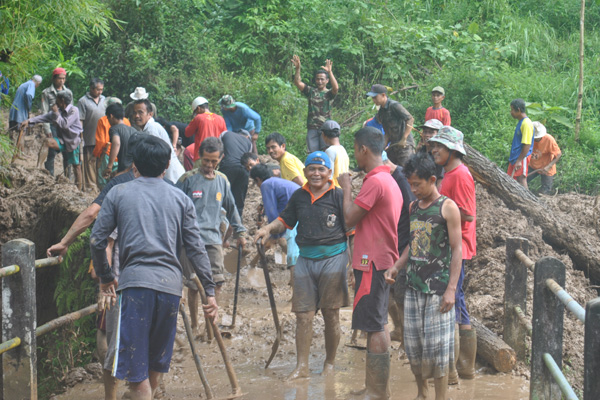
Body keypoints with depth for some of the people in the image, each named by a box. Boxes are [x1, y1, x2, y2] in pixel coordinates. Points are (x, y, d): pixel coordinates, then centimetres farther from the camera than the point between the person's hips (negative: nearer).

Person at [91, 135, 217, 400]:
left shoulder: (118, 194, 8)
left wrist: (105, 277, 18)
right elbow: (195, 249, 8)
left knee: (135, 369, -3)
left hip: (135, 281, -3)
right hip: (171, 285, 3)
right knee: (156, 363, 20)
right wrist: (210, 291, 11)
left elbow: (96, 241, 4)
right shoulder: (180, 199, 13)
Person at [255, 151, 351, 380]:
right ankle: (301, 366, 5)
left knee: (331, 314, 6)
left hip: (332, 258, -4)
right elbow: (286, 220, 20)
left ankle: (330, 363, 21)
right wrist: (269, 229, 0)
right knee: (303, 315, 1)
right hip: (305, 259, 4)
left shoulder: (337, 196, -5)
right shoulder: (299, 196, 9)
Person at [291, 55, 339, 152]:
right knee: (313, 153, 1)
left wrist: (330, 72, -28)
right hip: (312, 128, 3)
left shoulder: (329, 93, 5)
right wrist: (297, 68, -13)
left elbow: (335, 88, -17)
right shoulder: (311, 91, 13)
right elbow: (298, 83, 2)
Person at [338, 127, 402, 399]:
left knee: (374, 328, -7)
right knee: (379, 325, 14)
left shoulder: (375, 181, -18)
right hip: (383, 261, 10)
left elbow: (349, 218, -16)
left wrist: (346, 187, -5)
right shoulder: (389, 180, 15)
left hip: (372, 263, -10)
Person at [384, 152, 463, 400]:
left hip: (437, 289, -6)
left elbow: (457, 249, -9)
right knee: (412, 345, 10)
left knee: (437, 347, -3)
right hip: (413, 286, 6)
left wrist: (451, 289, -14)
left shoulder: (447, 207, -7)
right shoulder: (413, 207, 11)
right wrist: (396, 268, 3)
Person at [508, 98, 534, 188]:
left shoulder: (526, 123, -16)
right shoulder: (521, 122, 15)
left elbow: (527, 144, -21)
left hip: (522, 157, -10)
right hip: (515, 157, 10)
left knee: (521, 179, -10)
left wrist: (519, 160, -23)